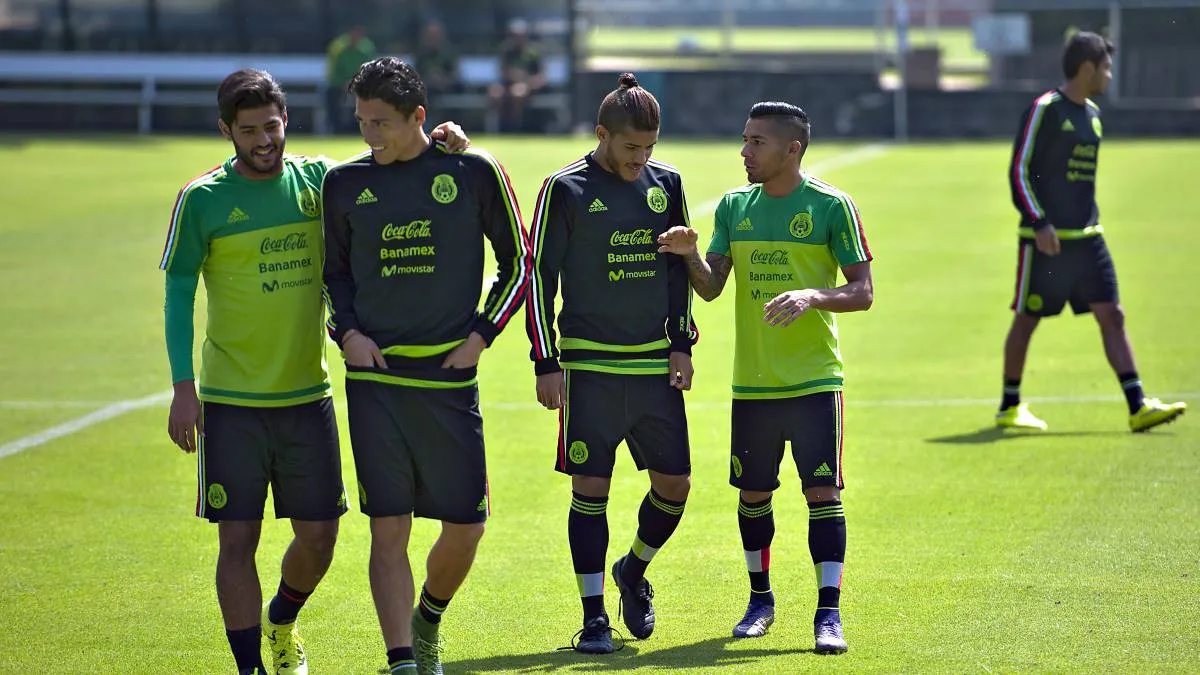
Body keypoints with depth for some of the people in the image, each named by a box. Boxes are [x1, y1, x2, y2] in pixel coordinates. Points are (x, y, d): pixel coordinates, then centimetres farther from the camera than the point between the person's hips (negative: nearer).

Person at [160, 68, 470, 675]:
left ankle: (282, 624, 36)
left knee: (319, 533, 8)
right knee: (238, 539, -5)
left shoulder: (317, 180, 4)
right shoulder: (203, 199, -5)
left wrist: (433, 145, -9)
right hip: (232, 399, -3)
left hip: (307, 392, 3)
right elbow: (179, 294, -2)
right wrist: (183, 388, -9)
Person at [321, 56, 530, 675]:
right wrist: (346, 330, 1)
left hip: (450, 376, 0)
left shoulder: (474, 173, -1)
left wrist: (482, 334, -1)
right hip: (375, 377, 0)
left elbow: (518, 262, 9)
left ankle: (428, 620, 31)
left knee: (465, 527, 3)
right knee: (388, 530, -6)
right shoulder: (345, 182, 5)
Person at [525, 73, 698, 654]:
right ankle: (594, 616, 4)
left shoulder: (666, 182, 8)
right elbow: (539, 275, -2)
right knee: (589, 487, -4)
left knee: (674, 482, 2)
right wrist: (546, 362, -5)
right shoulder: (566, 189, -5)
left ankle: (634, 571, 30)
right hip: (589, 365, -4)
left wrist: (682, 343, 9)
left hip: (656, 365, 4)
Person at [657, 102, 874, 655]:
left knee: (823, 491, -9)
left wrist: (811, 296, -23)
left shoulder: (831, 206, -5)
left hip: (814, 379, -4)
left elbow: (862, 292, -6)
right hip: (751, 381, 4)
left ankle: (828, 613, -7)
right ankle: (760, 599, 28)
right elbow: (711, 287, 5)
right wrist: (689, 255, -15)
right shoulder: (734, 206, 8)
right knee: (753, 493, 11)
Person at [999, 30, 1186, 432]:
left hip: (1087, 237, 7)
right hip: (1046, 239, -7)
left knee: (1112, 315, -1)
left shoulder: (1092, 113, 13)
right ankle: (1009, 408, 16)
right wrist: (1039, 223, -20)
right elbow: (1019, 171, -13)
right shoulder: (1045, 110, -11)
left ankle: (1138, 407, -6)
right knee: (1027, 320, 3)